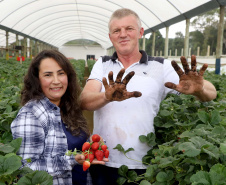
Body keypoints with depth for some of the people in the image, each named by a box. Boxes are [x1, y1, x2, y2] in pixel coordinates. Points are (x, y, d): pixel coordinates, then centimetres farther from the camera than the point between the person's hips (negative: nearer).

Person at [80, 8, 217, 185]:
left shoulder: (161, 67, -2)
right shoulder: (102, 65, 3)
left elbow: (211, 93, -8)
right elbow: (85, 101, -12)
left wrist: (199, 89, -32)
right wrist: (108, 96, -34)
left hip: (144, 167, -1)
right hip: (103, 163, 1)